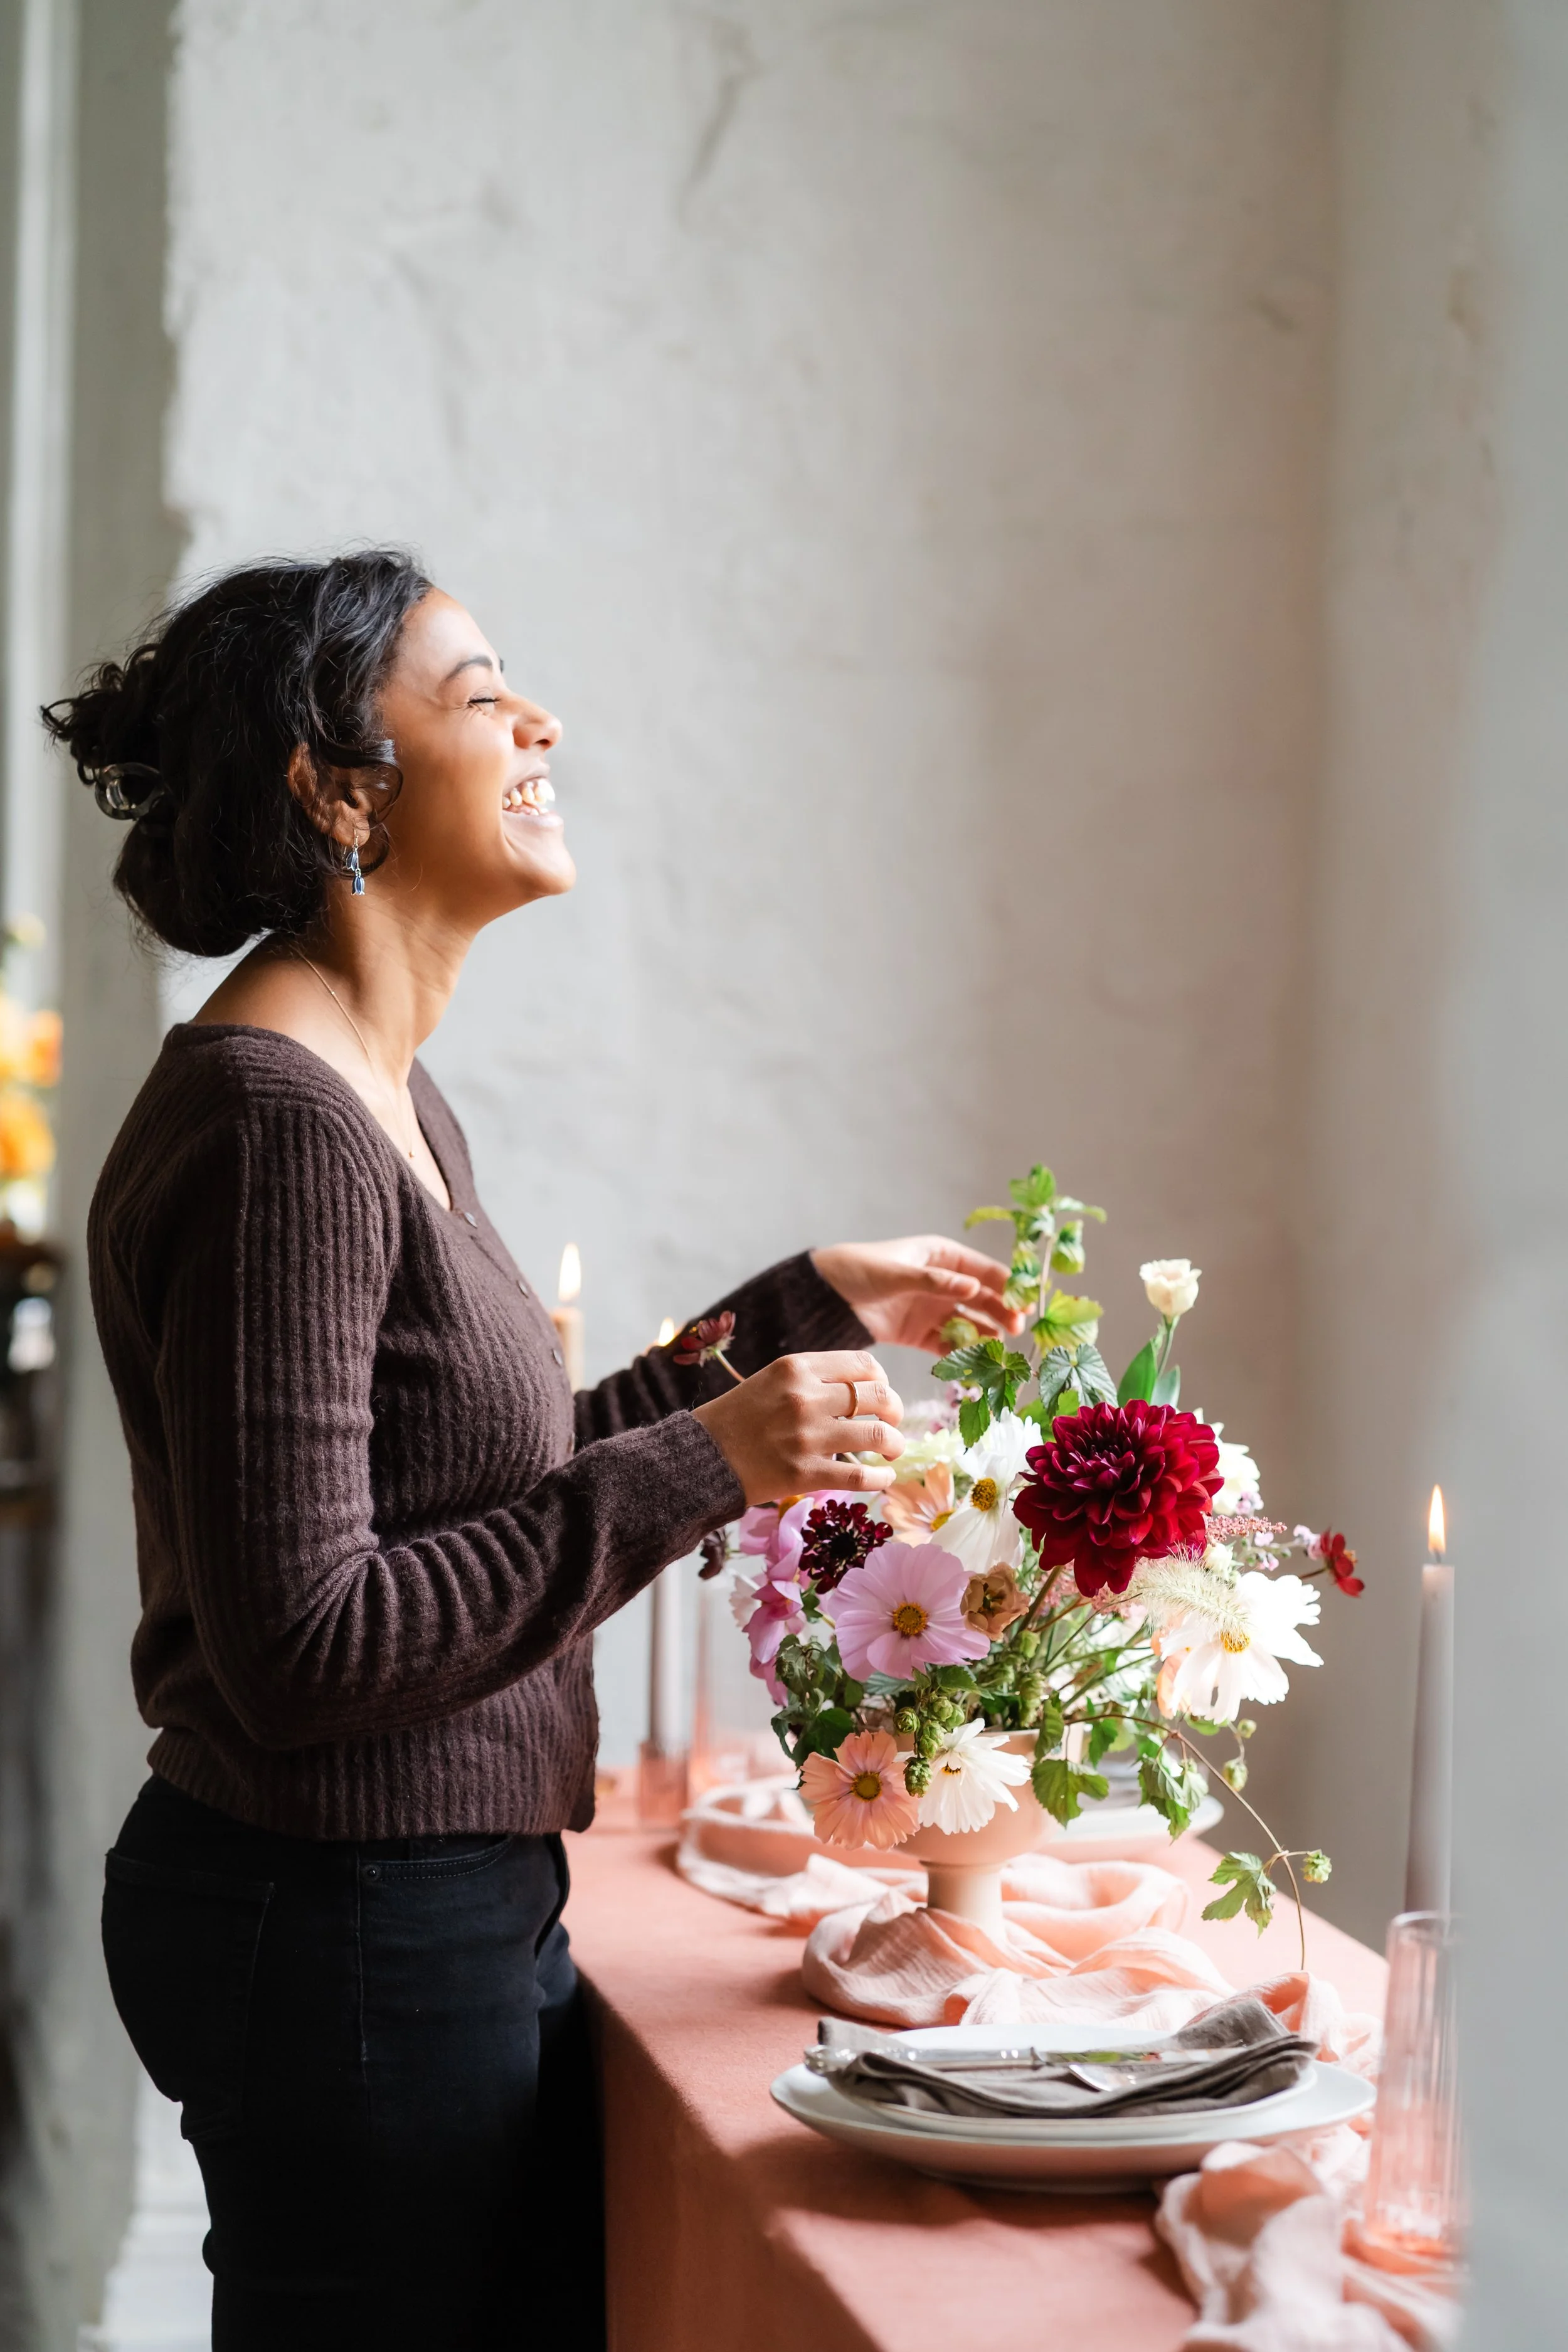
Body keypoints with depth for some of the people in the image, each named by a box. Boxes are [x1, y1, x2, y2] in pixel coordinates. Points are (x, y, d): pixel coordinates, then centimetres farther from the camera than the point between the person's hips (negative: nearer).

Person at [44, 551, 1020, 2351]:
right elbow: (305, 1646, -25)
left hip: (464, 1905, 10)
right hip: (349, 1933, -10)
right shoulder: (272, 1124, -21)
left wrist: (804, 1308, 19)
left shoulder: (385, 1100, 11)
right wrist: (703, 1466, -22)